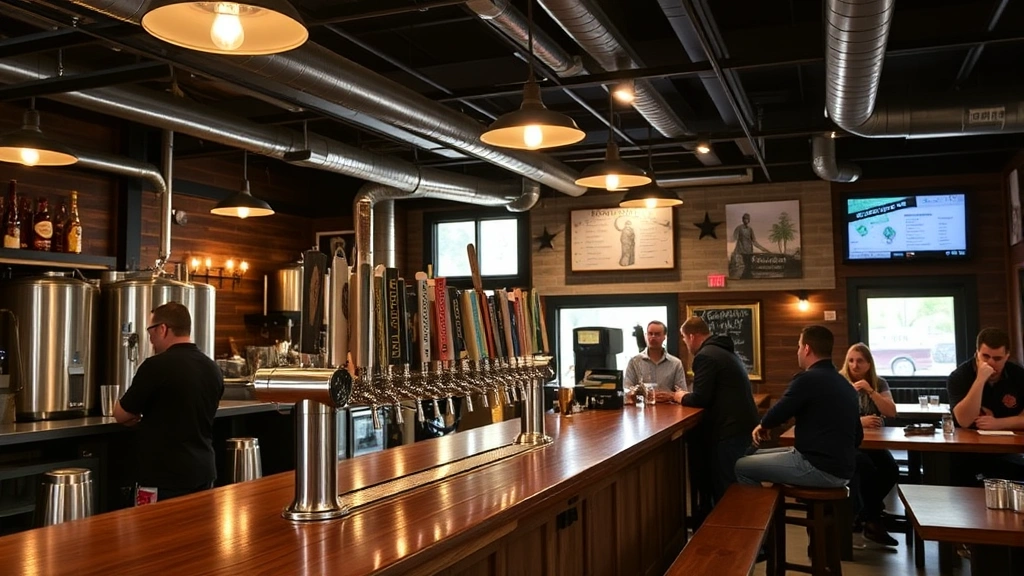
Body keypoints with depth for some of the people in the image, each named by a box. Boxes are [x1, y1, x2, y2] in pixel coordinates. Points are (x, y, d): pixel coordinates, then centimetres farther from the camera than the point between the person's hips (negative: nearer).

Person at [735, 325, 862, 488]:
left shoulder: (808, 379, -14)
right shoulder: (846, 385, 13)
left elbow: (776, 415, -9)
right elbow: (857, 436, 19)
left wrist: (762, 426, 14)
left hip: (820, 468, -9)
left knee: (741, 466, -2)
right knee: (756, 457, 21)